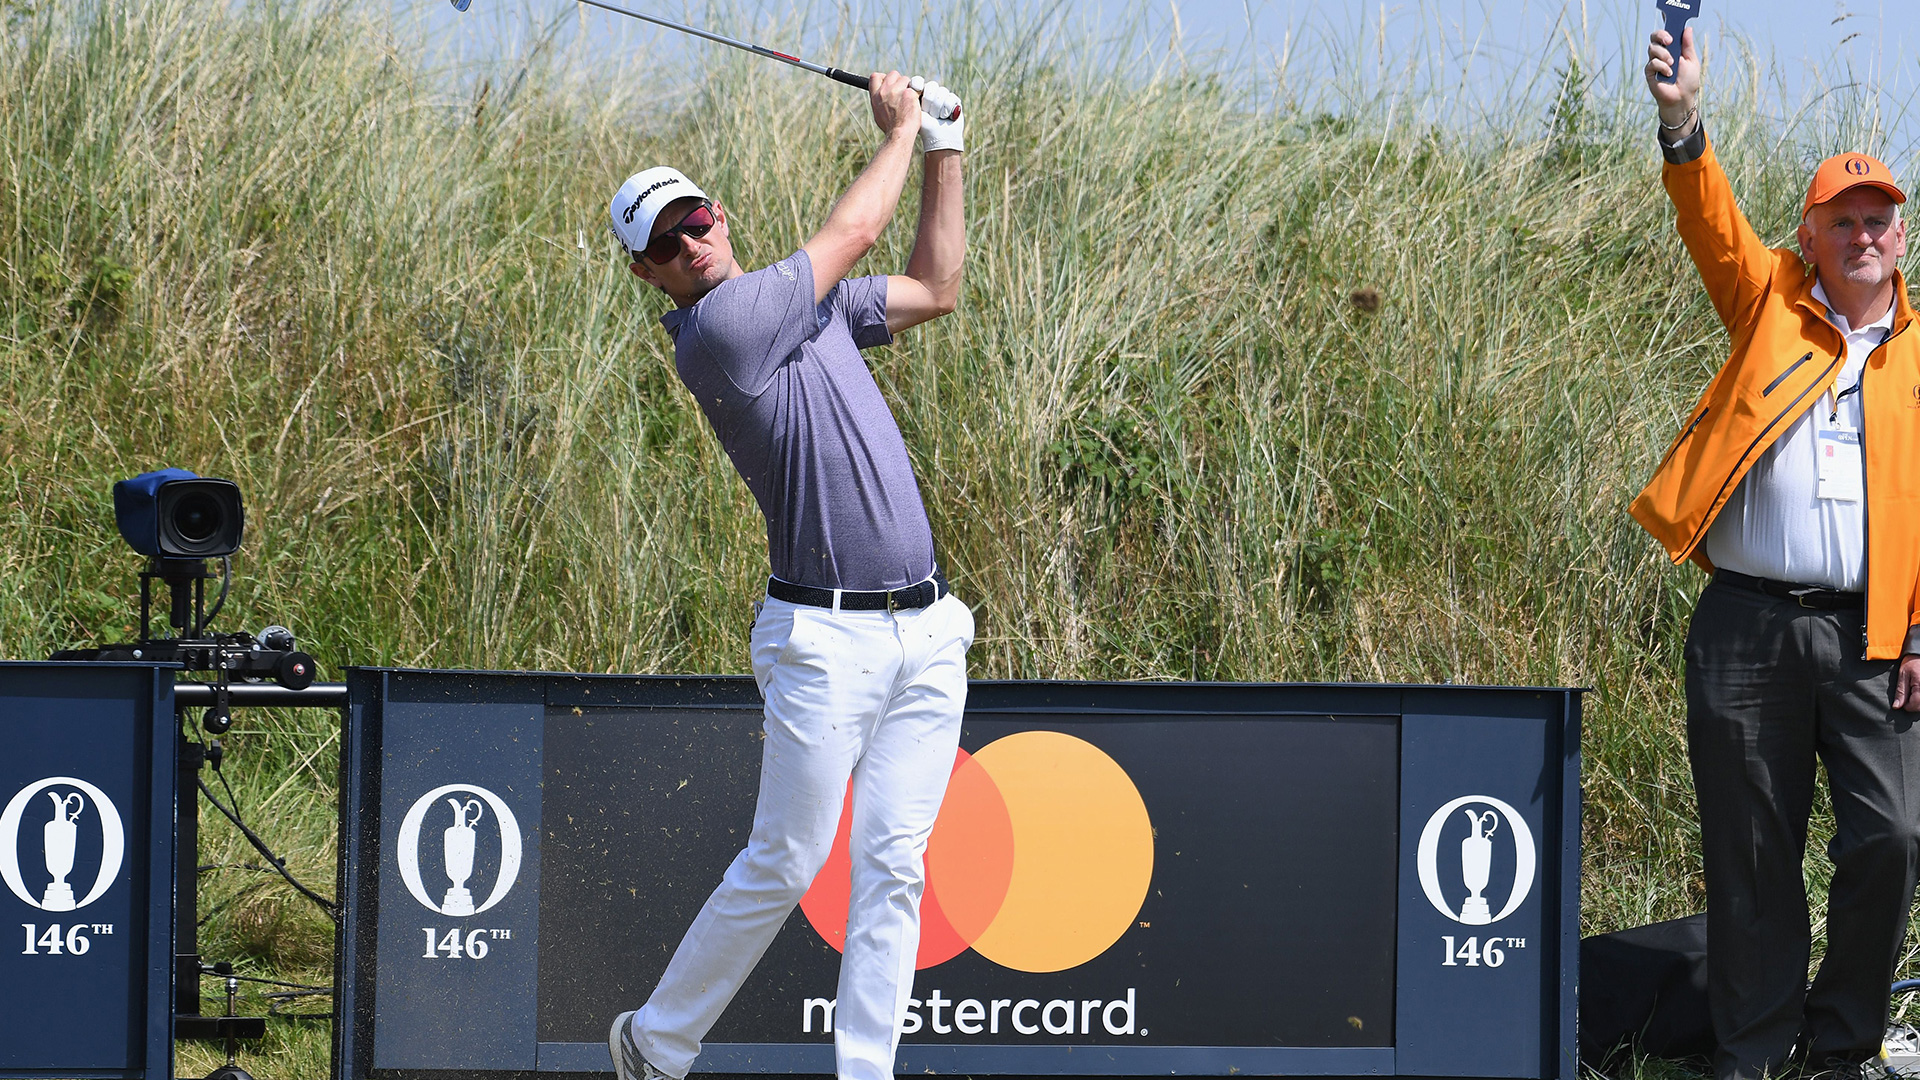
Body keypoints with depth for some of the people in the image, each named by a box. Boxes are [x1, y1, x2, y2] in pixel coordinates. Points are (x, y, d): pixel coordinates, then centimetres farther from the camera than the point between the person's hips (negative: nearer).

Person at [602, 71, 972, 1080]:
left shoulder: (803, 303, 14)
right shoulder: (716, 330, -12)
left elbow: (934, 287, 25)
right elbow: (852, 230, -6)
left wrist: (943, 150, 18)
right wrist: (900, 131, 10)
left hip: (925, 633, 7)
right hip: (828, 642, -7)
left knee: (894, 867, 2)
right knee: (783, 865, -4)